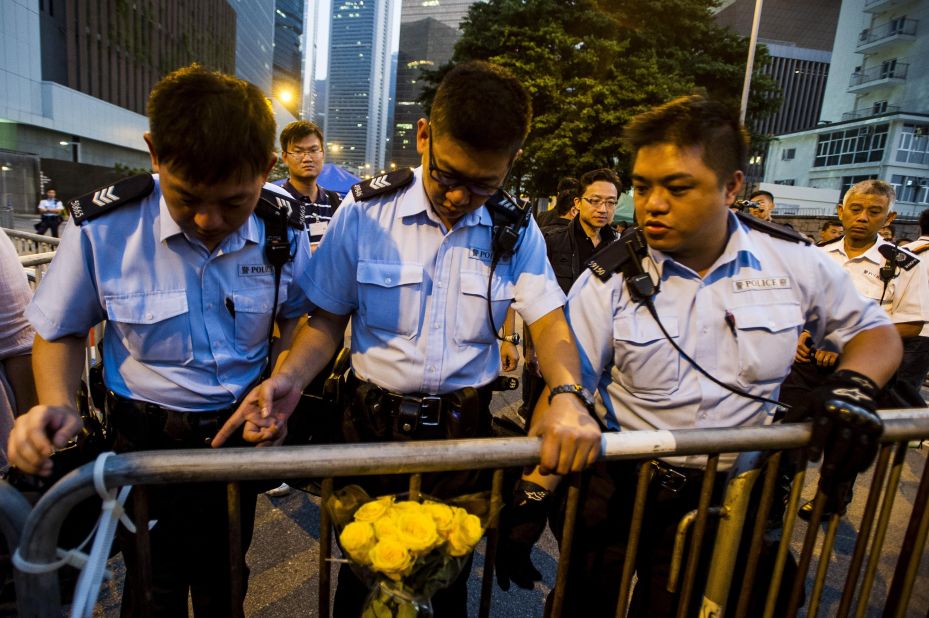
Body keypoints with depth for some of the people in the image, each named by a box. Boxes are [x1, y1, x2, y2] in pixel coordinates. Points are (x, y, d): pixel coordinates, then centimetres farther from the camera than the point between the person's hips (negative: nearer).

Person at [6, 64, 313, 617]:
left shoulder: (283, 226, -14)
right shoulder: (103, 228, -19)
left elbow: (298, 317, 1)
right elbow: (61, 333, -2)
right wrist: (57, 405, -20)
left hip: (241, 430, 2)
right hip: (150, 440, -1)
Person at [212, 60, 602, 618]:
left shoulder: (516, 230, -4)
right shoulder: (363, 214, -10)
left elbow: (549, 321, -7)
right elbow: (327, 320, -3)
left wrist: (569, 395, -27)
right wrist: (289, 378, -22)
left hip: (467, 432, 2)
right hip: (375, 427, -1)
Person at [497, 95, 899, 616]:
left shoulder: (793, 261, -6)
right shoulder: (610, 279, -14)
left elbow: (876, 330, 9)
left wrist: (854, 386, -13)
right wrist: (532, 498, -23)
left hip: (740, 494, 2)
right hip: (622, 493, -1)